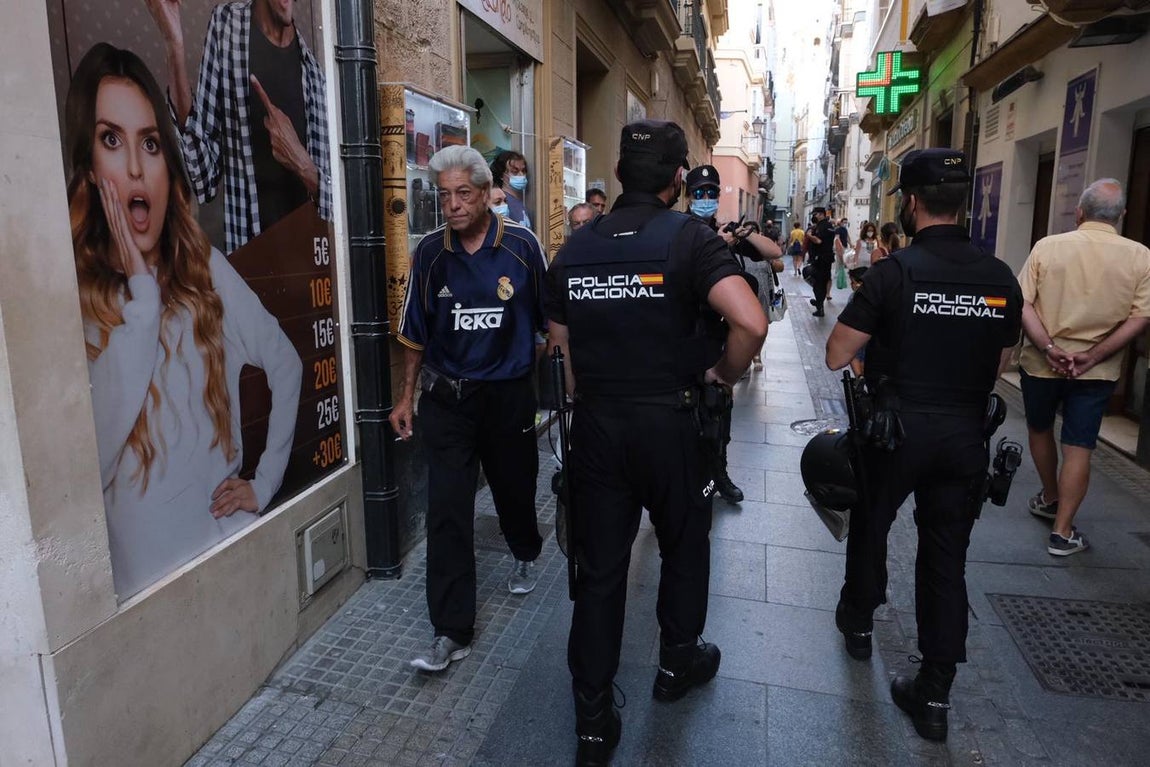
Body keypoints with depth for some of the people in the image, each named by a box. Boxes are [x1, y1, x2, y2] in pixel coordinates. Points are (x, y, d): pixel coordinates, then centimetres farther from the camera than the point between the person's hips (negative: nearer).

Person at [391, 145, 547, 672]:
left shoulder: (522, 247, -7)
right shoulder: (430, 252, -2)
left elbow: (550, 321, 1)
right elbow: (416, 333, 6)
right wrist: (406, 397, 6)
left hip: (509, 395, 0)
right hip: (447, 397, 1)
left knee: (515, 488, 17)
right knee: (447, 510, -3)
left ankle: (525, 555, 51)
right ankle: (451, 630, 7)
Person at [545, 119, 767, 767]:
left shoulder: (574, 248, 4)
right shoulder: (689, 236, -11)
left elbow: (562, 344, 9)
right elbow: (751, 324, -23)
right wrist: (725, 373, -5)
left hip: (595, 424, 3)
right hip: (667, 422, -3)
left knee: (599, 568, 11)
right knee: (685, 547, 22)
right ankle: (678, 662, 43)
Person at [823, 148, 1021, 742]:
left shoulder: (894, 272, -15)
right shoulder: (1002, 279, 0)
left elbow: (836, 355, -13)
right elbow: (999, 366, 10)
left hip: (897, 428, -3)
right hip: (966, 435, 4)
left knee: (870, 524, 21)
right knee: (947, 558, 10)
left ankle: (858, 620, 43)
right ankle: (935, 696, 17)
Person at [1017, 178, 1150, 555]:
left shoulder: (1047, 246, -7)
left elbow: (1022, 304, -14)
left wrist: (1049, 349, -15)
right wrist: (1092, 357, -12)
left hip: (1041, 362, 0)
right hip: (1098, 371, 0)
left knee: (1040, 429, 23)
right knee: (1078, 448, 5)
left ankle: (1049, 499, 40)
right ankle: (1062, 532, 7)